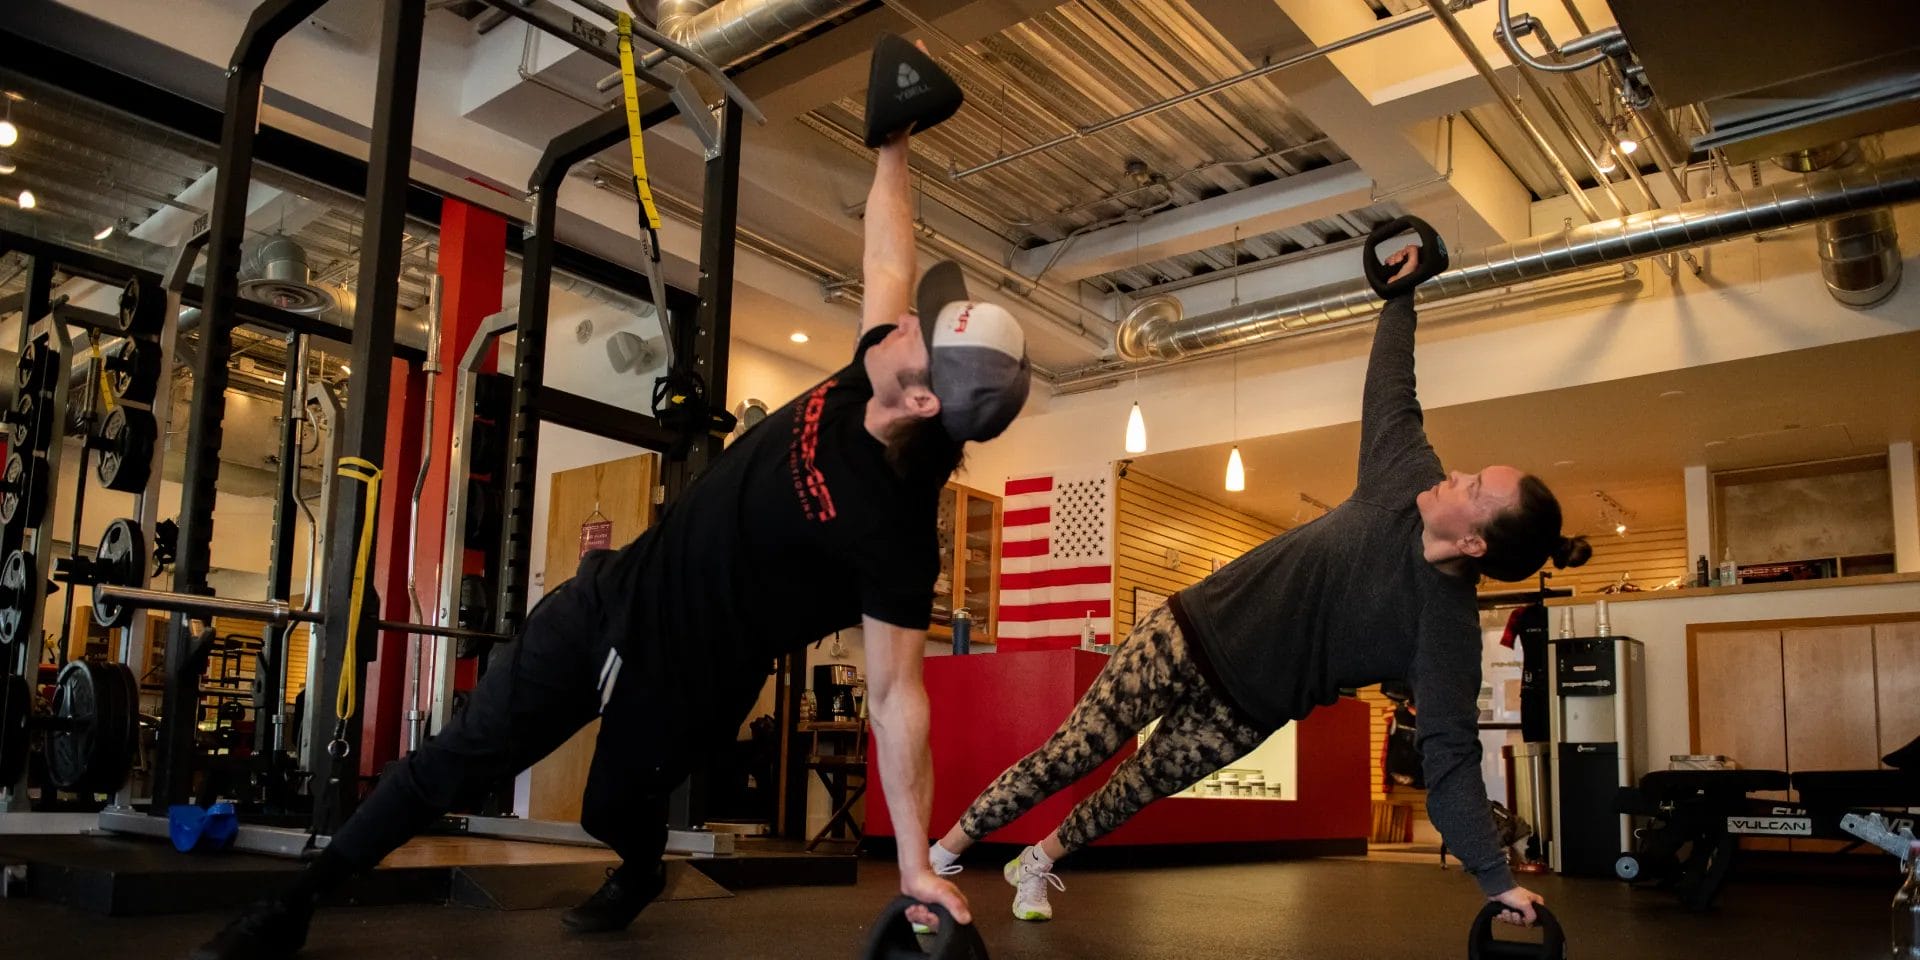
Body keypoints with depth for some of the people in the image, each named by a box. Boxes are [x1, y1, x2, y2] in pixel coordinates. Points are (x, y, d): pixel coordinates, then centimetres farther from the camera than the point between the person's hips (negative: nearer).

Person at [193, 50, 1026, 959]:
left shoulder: (895, 531, -30)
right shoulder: (868, 382, -14)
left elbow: (895, 694, -25)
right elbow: (889, 255, 0)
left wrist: (915, 861, -23)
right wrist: (893, 142, 6)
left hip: (685, 675, -6)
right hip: (619, 593, 6)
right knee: (459, 757, 10)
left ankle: (642, 876, 57)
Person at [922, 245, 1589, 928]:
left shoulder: (1447, 628, -23)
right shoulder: (1411, 481, -14)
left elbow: (1450, 755, -24)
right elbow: (1391, 391, 2)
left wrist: (1498, 879, -31)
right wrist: (1400, 292, 11)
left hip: (1245, 708, -2)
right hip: (1187, 634, 2)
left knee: (1136, 790, 10)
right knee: (1072, 755, 3)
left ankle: (1037, 860, 39)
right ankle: (943, 852, 18)